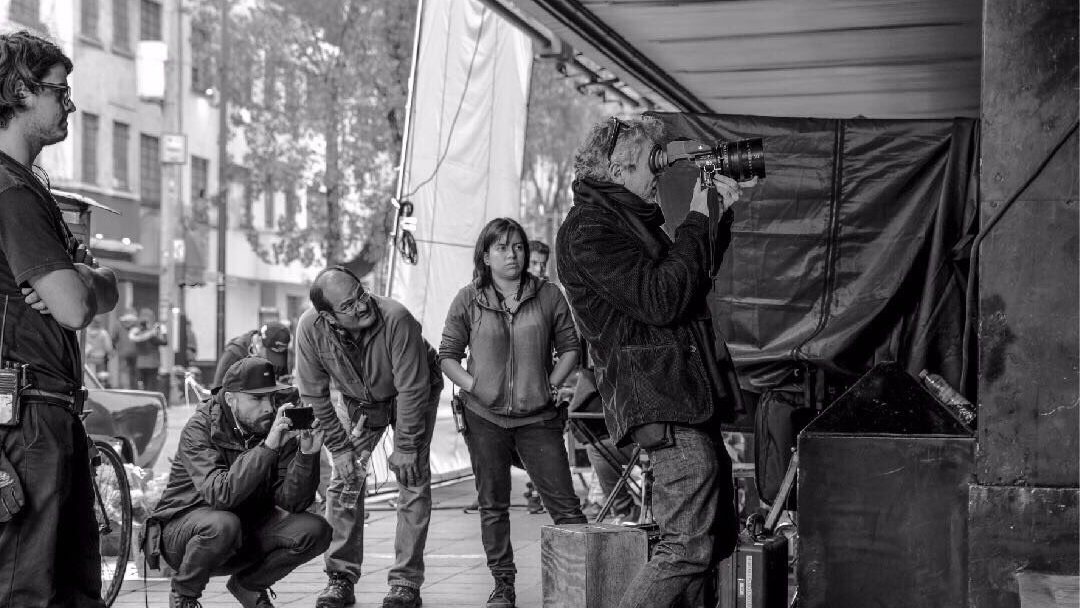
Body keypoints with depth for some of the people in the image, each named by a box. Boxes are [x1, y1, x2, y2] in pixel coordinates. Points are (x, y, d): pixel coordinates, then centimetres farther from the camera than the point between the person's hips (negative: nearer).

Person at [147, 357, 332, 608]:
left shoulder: (279, 429, -7)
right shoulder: (199, 429, -20)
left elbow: (292, 502, -15)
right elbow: (221, 495, -36)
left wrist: (307, 454, -31)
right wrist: (267, 447, -41)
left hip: (249, 530, 5)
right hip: (184, 526, -5)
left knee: (315, 531, -16)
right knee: (222, 524, -38)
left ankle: (249, 585, 10)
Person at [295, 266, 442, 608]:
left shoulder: (397, 319, -38)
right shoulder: (310, 328, -29)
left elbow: (413, 390, -29)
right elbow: (314, 396, -16)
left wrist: (406, 448, -23)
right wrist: (340, 448, -16)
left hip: (413, 396, -3)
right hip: (358, 401, 3)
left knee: (413, 481, -9)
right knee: (343, 483, -4)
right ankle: (341, 579, 5)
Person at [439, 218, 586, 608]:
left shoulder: (548, 296, 2)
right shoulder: (467, 301, 2)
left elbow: (569, 346, 9)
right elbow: (448, 355, 6)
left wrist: (551, 384, -3)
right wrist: (473, 385, -7)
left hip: (538, 415, 0)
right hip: (485, 417, 1)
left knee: (563, 502, -2)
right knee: (493, 505, 7)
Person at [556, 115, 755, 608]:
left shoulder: (631, 220, 20)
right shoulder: (588, 230, -11)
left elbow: (694, 278, 29)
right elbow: (662, 301, -21)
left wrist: (721, 214, 20)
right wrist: (696, 222, -11)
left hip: (689, 397, 10)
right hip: (663, 405, -10)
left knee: (717, 537, 13)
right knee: (689, 546, -13)